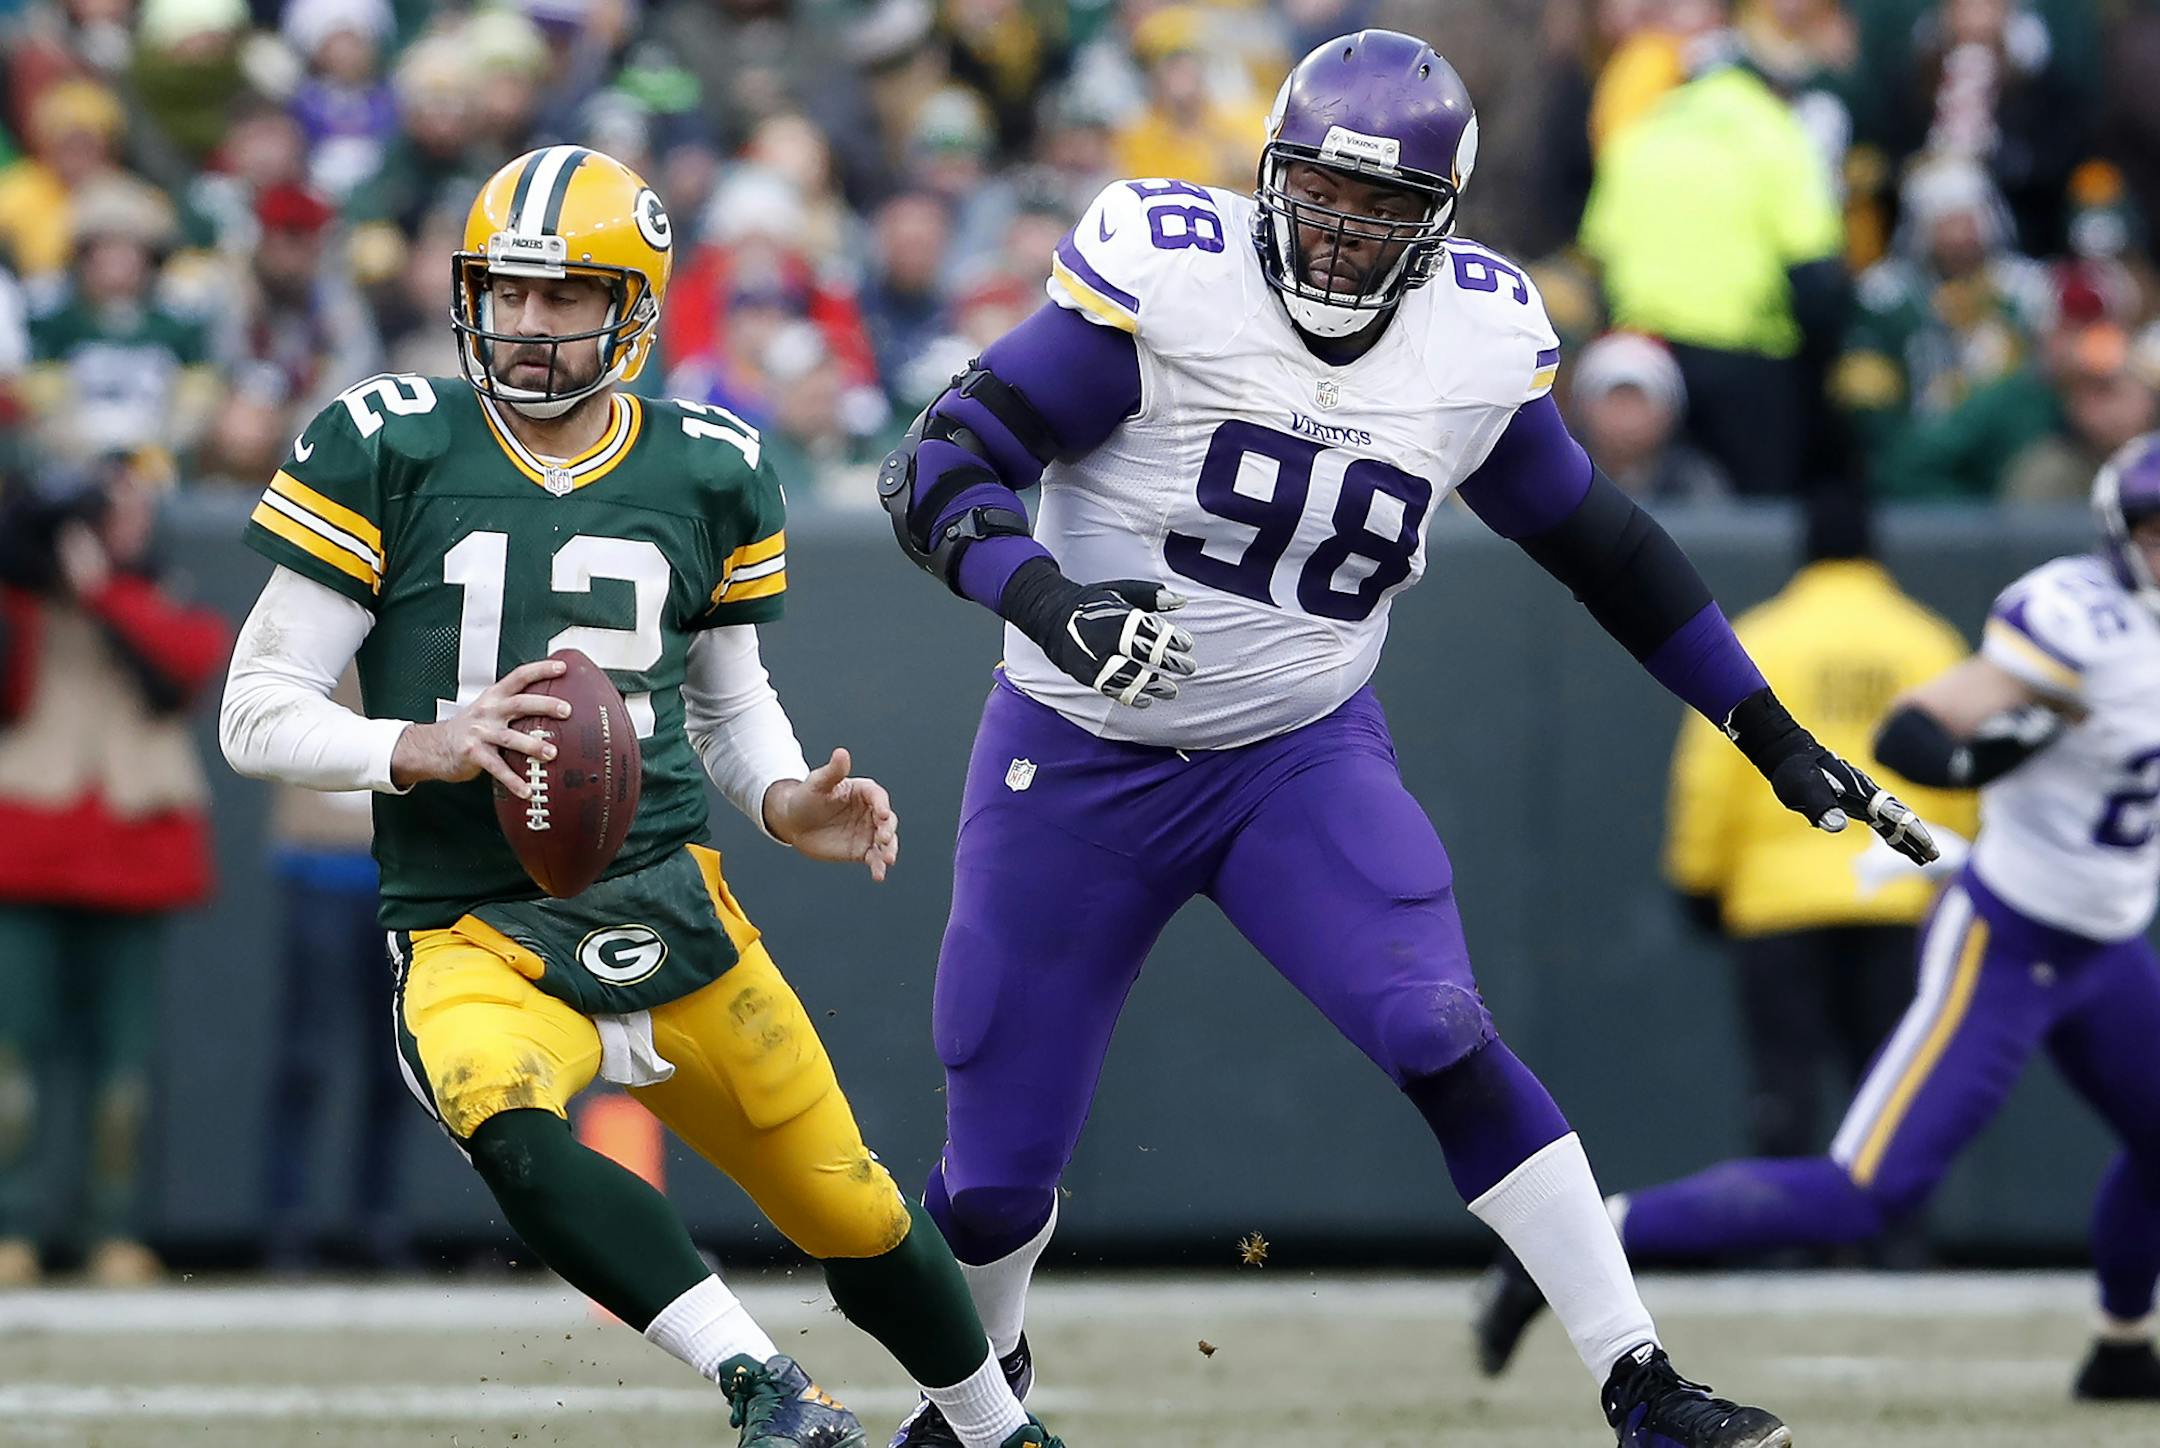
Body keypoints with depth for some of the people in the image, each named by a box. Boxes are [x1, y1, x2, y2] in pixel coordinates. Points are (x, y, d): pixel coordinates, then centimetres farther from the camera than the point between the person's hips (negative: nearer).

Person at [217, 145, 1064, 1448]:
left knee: (856, 1217, 6)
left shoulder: (706, 474, 7)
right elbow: (259, 714, -2)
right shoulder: (389, 454, -3)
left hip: (669, 902, 3)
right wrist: (425, 748, -21)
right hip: (473, 936, -3)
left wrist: (788, 803, 0)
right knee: (509, 1131, -36)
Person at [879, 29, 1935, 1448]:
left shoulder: (1479, 340, -5)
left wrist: (1772, 733, 13)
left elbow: (1597, 538, 11)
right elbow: (942, 470, -18)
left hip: (1305, 757, 1)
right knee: (998, 1171, 4)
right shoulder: (1166, 274, -18)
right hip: (1080, 760, -1)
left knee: (1441, 1041, -24)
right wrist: (1050, 605, -37)